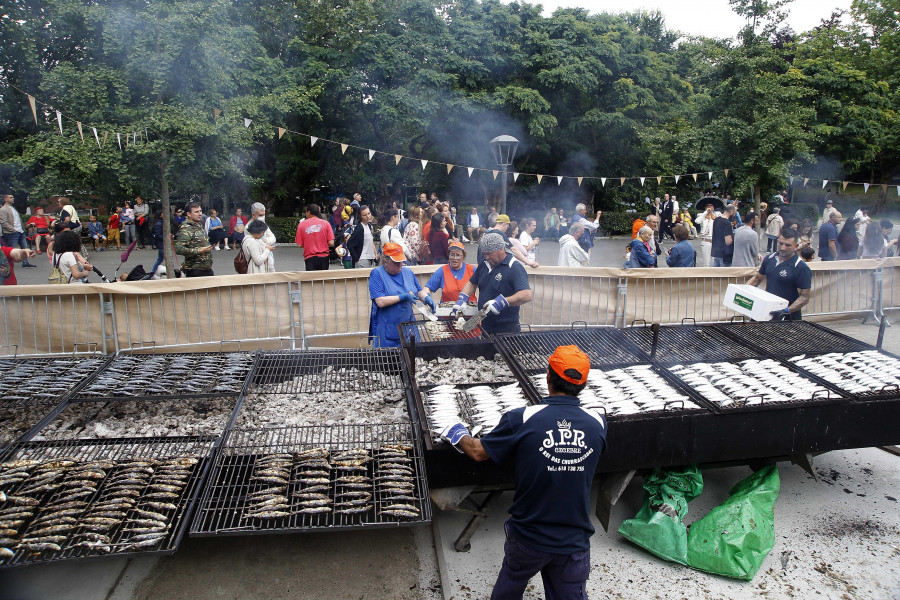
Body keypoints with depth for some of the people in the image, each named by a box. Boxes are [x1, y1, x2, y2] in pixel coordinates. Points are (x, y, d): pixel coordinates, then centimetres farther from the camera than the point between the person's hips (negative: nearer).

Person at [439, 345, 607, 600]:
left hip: (528, 539, -1)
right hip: (575, 541, 2)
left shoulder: (522, 419, -23)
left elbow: (478, 452, -9)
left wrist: (459, 436, 13)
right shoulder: (597, 423, -14)